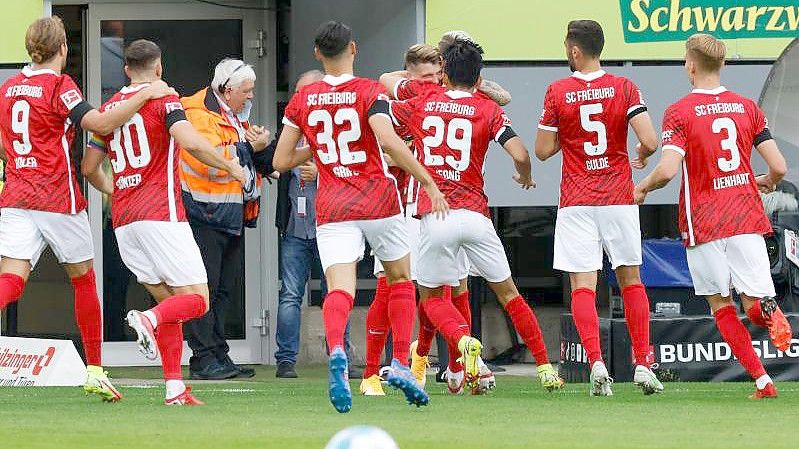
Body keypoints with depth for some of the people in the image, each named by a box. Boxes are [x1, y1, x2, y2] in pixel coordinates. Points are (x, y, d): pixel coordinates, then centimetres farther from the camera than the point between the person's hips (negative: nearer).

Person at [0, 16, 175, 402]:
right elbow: (101, 124, -19)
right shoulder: (58, 86, -8)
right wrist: (146, 95, -11)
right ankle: (94, 370, 18)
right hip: (58, 200, -4)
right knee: (84, 279, 14)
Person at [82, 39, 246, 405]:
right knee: (196, 300, -3)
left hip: (123, 222, 6)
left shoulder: (109, 108, 15)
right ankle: (148, 319, -33)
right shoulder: (163, 100, -2)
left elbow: (89, 169, 19)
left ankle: (175, 388, 3)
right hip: (162, 214, -6)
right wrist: (230, 166, -3)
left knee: (169, 302, 15)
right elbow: (191, 142, -18)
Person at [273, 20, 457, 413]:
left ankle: (336, 352, -42)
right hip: (379, 202, -1)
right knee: (400, 279, 20)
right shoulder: (370, 92, -4)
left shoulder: (302, 100, 6)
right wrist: (429, 183, -15)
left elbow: (281, 161, 7)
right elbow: (389, 141, -20)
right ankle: (400, 364, 13)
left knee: (339, 289, -12)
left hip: (332, 208, 1)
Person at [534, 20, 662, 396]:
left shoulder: (557, 93, -4)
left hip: (576, 204, -1)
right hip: (619, 199, 1)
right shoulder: (624, 88, -2)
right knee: (631, 279, 13)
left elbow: (543, 150, 1)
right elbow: (650, 141, -9)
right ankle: (642, 364, 9)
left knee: (582, 286, -3)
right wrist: (643, 155, 13)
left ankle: (596, 362, -19)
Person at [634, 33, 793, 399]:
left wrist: (642, 188, 3)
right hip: (746, 217, 3)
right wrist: (767, 183, 26)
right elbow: (779, 166, 2)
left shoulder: (679, 112, -6)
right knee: (752, 301, 3)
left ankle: (762, 381, -2)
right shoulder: (747, 108, 6)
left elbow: (667, 170, -18)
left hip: (702, 222, -3)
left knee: (721, 305, 9)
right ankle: (769, 311, -36)